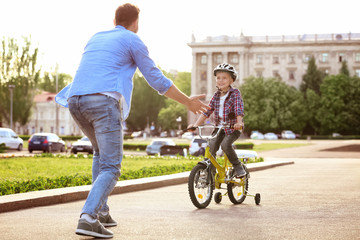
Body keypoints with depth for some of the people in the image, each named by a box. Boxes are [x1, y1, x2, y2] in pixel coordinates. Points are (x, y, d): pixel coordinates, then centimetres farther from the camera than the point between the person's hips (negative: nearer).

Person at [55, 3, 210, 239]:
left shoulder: (95, 38, 29)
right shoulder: (133, 40, 10)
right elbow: (157, 80, 7)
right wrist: (188, 102, 16)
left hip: (76, 103, 7)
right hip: (105, 102, -7)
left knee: (102, 152, 29)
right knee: (111, 168, -5)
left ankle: (101, 212, 23)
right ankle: (88, 218, -26)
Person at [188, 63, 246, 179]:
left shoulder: (235, 93, -7)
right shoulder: (216, 96, 7)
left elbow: (239, 109, -21)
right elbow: (207, 111, 4)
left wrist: (239, 122, -39)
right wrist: (196, 124, -7)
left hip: (233, 128, -5)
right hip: (219, 127, 5)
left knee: (225, 144, -28)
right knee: (211, 147, -13)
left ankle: (238, 167, -10)